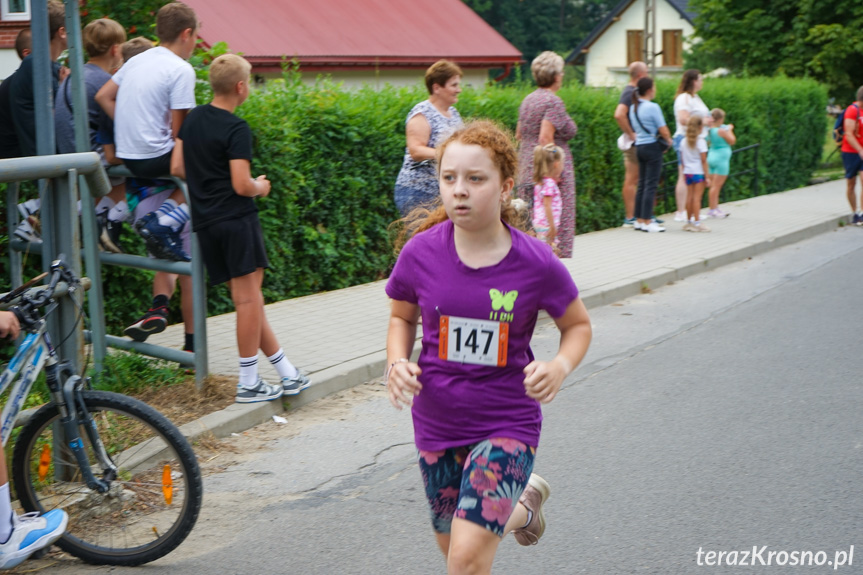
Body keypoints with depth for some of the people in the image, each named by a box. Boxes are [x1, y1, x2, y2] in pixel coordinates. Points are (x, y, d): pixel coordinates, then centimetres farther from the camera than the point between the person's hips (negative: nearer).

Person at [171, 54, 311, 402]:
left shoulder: (193, 119, 11)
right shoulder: (236, 129, -13)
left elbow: (177, 169, 13)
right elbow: (241, 185, -16)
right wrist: (261, 187, 4)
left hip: (206, 222, 8)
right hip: (237, 219, -8)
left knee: (247, 298, 7)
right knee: (248, 298, -4)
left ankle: (286, 373, 13)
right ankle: (248, 383, -1)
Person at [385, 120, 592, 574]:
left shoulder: (536, 263, -15)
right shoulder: (420, 252, -10)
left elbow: (578, 325, 2)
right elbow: (402, 317, 9)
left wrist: (560, 366, -18)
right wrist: (397, 363, -11)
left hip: (507, 423, -3)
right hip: (438, 423, 4)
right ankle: (523, 507, 49)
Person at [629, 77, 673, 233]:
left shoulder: (633, 108, 10)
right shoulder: (653, 107, -14)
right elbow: (663, 130, -14)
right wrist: (668, 141, 3)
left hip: (639, 146, 8)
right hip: (652, 147, -7)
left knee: (642, 184, 12)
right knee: (651, 185, -4)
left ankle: (639, 220, 15)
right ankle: (647, 222, -4)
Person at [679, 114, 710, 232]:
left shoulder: (683, 142, 7)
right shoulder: (701, 141, -9)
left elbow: (683, 160, 11)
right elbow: (703, 160, -10)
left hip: (687, 172, 5)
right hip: (698, 172, -5)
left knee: (689, 197, 9)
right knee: (697, 197, -6)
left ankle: (689, 222, 14)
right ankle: (697, 223, -7)